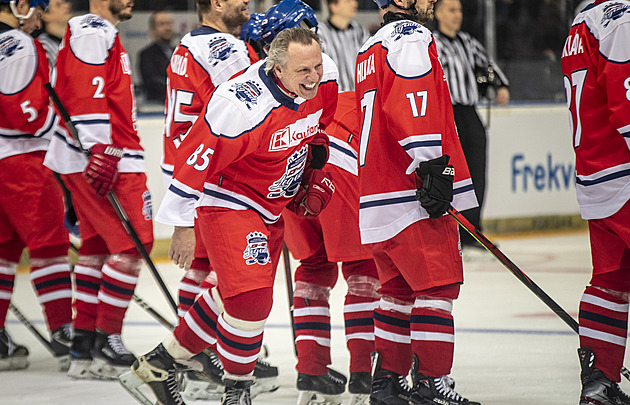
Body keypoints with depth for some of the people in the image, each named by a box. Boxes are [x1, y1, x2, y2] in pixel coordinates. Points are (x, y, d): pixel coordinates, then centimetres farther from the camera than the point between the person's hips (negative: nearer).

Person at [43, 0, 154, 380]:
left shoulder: (104, 35, 22)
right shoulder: (93, 32, -11)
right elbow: (87, 94, -22)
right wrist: (101, 152, -27)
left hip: (107, 157, 11)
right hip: (100, 160, -11)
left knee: (98, 245, 11)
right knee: (133, 243, -10)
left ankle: (84, 346, 13)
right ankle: (107, 342, -7)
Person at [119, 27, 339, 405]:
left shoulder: (325, 79, -12)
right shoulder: (243, 107, -34)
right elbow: (196, 157, -24)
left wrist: (316, 169, 7)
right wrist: (183, 225, -16)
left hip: (271, 206, 8)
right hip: (227, 201, -8)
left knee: (237, 297, 17)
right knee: (251, 299, -20)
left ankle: (158, 366, 32)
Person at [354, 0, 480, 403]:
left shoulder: (371, 50, 23)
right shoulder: (411, 36, -8)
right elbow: (410, 105, -22)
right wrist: (433, 166, -24)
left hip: (377, 195, 10)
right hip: (412, 192, -10)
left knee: (400, 288, 15)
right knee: (437, 284, -8)